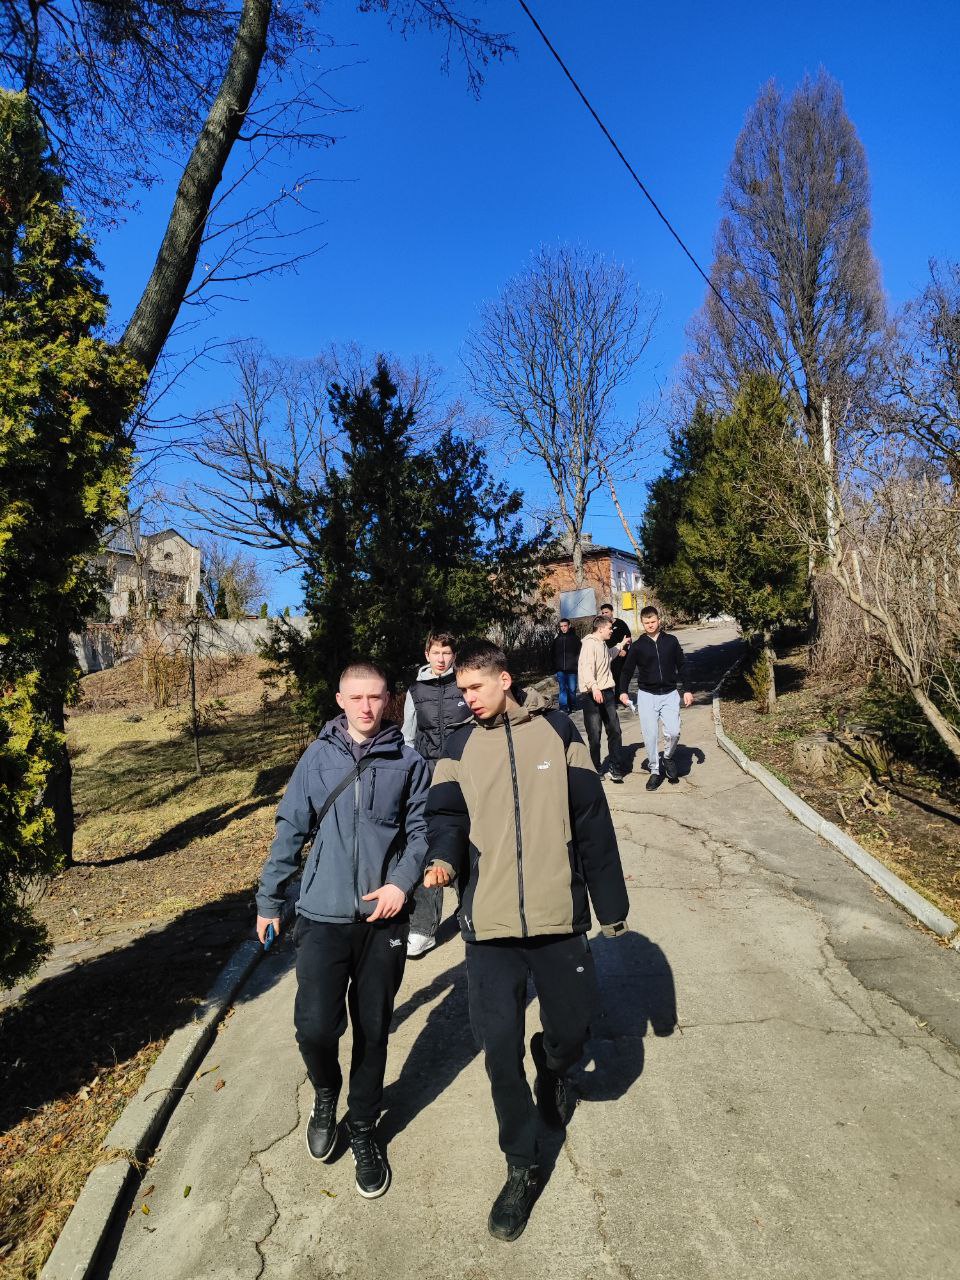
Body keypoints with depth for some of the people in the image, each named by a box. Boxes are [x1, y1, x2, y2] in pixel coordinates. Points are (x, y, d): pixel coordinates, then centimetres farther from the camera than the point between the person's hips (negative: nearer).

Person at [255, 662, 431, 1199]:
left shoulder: (408, 762, -3)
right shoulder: (317, 758, 0)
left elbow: (420, 830, 0)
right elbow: (291, 831, 5)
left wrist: (403, 881, -16)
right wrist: (269, 899, 9)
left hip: (383, 919, 0)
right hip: (323, 916, 0)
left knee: (373, 1032, 11)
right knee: (315, 1027, -3)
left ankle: (363, 1129, 36)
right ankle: (326, 1095, 33)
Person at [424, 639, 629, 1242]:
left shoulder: (557, 729, -3)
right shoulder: (460, 746, 3)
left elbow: (593, 822, 0)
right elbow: (447, 814, 1)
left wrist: (612, 903, 2)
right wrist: (445, 857, -22)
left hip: (559, 916, -1)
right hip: (490, 922, 1)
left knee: (573, 1029, 12)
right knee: (500, 1052, 5)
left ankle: (551, 1067, 49)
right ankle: (523, 1169, 29)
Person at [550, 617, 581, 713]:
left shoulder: (575, 638, 1)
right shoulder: (557, 639, 8)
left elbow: (579, 652, -1)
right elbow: (552, 653, 16)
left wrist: (576, 663, -10)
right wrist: (555, 664, 8)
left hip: (572, 669, -2)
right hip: (560, 669, 2)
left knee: (572, 689, 5)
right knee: (562, 689, 0)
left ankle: (572, 706, 21)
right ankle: (563, 707, 0)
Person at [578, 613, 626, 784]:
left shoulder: (603, 644, 16)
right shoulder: (589, 644, -13)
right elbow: (586, 667, -28)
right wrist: (594, 687, -42)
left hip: (607, 692, 8)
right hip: (592, 694, -8)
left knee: (614, 730, 4)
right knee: (594, 735, -2)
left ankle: (616, 769, 11)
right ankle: (595, 771, 12)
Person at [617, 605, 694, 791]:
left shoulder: (671, 641, 3)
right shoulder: (638, 645, 1)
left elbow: (681, 666, 8)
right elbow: (627, 670, 4)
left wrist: (686, 690, 3)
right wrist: (623, 691, -9)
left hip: (670, 694, 0)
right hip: (647, 695, 0)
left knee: (673, 732, -13)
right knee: (650, 735, -2)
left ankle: (667, 756, 17)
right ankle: (655, 771, 14)